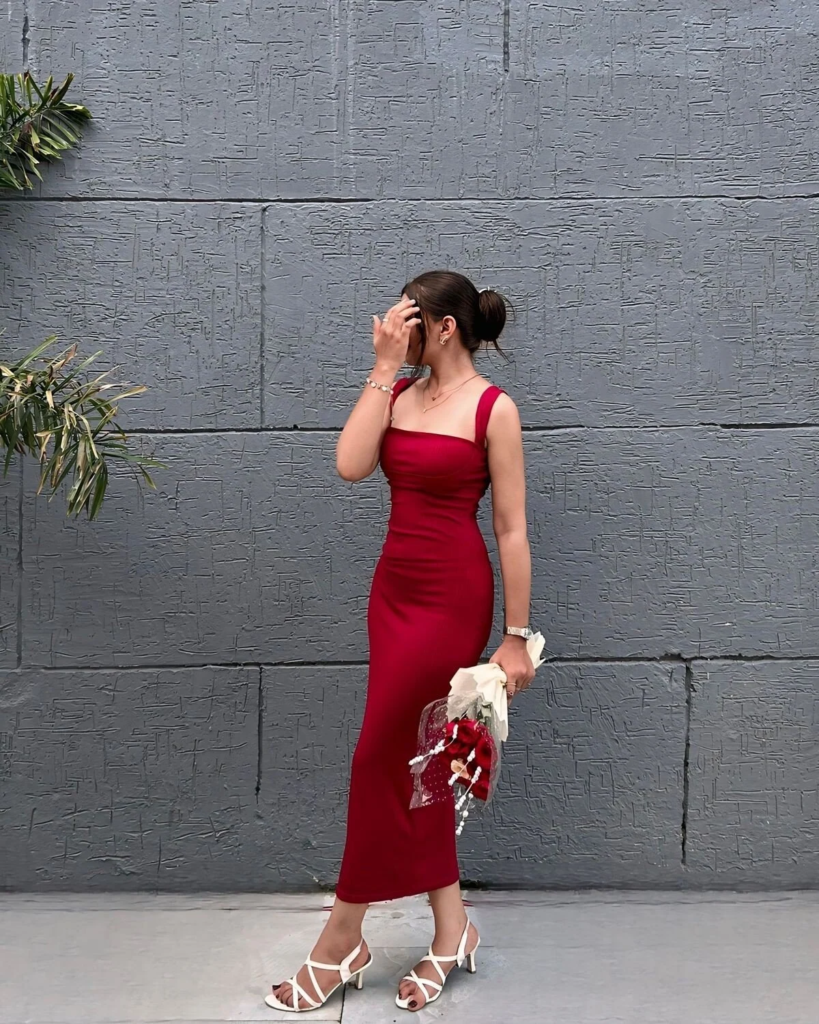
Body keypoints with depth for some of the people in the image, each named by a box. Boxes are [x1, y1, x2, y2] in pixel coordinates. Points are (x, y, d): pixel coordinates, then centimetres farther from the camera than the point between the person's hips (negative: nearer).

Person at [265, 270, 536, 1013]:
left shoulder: (493, 407, -9)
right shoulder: (399, 393, 9)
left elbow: (511, 530, -9)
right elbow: (351, 465, -8)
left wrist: (517, 637, -9)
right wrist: (384, 368, -6)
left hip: (453, 599, -7)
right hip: (393, 590, 7)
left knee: (380, 760, -2)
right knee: (412, 759, 10)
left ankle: (341, 943, 15)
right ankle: (451, 929, 25)